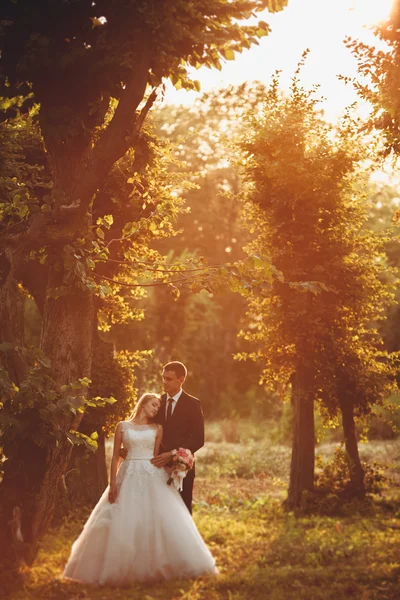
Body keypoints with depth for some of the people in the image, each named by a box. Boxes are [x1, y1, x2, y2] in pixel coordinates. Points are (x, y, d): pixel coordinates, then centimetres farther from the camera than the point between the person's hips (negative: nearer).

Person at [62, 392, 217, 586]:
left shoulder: (157, 428, 11)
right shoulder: (123, 426, 6)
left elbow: (157, 456, 7)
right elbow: (115, 456, 4)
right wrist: (112, 483, -4)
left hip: (153, 476, 1)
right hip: (129, 476, -1)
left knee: (158, 518, -5)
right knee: (124, 522, -4)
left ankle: (157, 565, 3)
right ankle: (122, 567, 5)